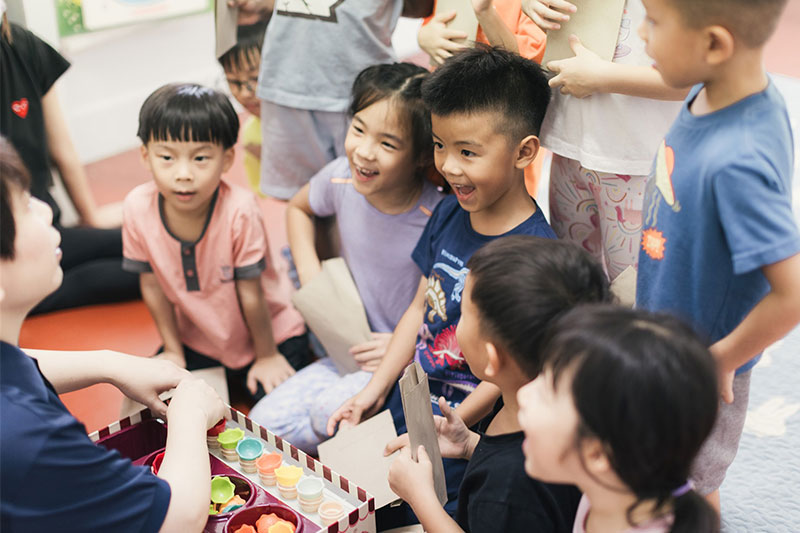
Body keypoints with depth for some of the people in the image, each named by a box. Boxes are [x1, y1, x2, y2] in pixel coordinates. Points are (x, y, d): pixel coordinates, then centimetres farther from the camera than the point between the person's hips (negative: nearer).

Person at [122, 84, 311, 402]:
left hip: (270, 335, -3)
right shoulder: (138, 209, -20)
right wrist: (173, 352, 3)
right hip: (197, 339, 4)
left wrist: (267, 356, -6)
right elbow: (152, 285, -5)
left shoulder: (239, 211, -31)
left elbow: (250, 293, -19)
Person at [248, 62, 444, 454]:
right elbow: (298, 207, 17)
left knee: (332, 410, -30)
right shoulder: (342, 177, -9)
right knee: (263, 422, -7)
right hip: (352, 353, 6)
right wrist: (310, 275, 4)